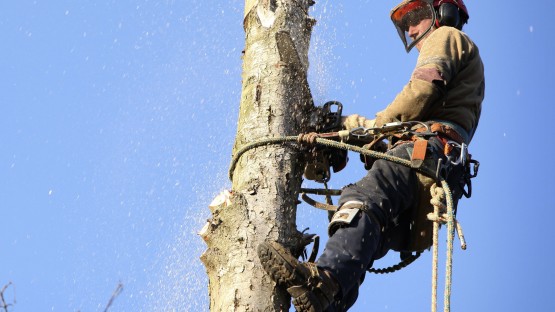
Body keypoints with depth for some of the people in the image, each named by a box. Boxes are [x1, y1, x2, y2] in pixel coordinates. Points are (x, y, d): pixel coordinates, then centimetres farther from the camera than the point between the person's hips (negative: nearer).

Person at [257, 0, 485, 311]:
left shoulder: (447, 36, 19)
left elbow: (424, 88, -3)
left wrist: (377, 125, 7)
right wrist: (357, 124, 32)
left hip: (429, 149, -10)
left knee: (364, 200, -35)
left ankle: (324, 280, -58)